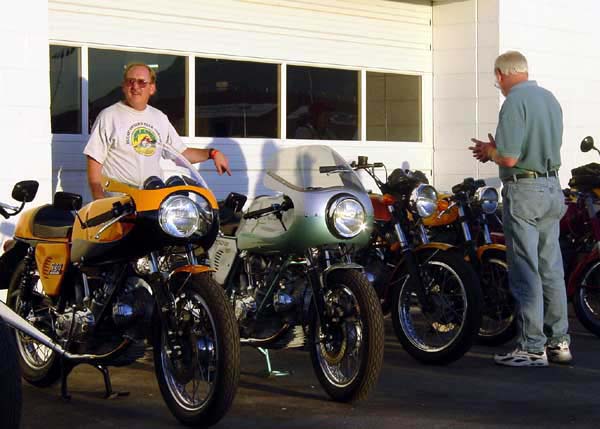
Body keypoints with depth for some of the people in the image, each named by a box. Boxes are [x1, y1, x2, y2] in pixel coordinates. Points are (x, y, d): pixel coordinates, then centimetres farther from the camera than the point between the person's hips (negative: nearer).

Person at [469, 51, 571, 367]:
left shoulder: (514, 102, -14)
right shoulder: (550, 99, 13)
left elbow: (509, 158, -20)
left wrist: (489, 151, 1)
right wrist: (495, 149, 18)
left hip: (524, 191, -8)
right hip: (553, 189, 8)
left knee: (525, 273, -4)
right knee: (551, 270, 12)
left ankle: (532, 348, -2)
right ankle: (558, 342, 16)